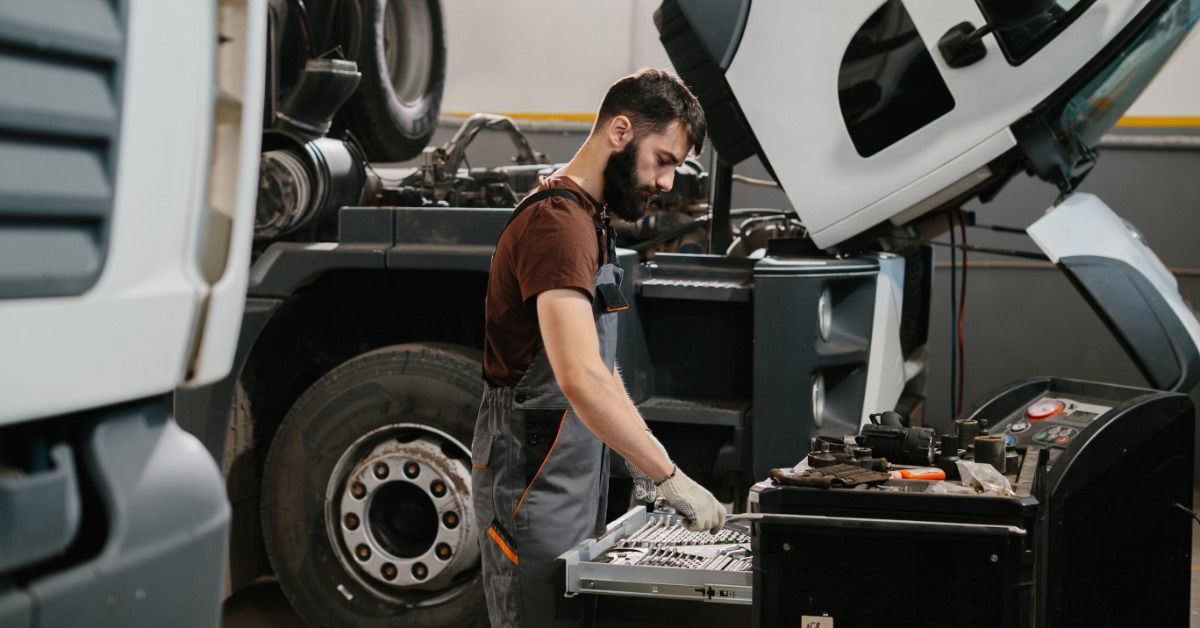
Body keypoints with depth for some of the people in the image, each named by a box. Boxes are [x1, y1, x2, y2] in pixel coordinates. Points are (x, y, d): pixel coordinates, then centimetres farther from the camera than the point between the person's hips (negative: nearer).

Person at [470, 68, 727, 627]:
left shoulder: (590, 220, 15)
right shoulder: (557, 222, -19)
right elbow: (582, 380, -31)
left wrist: (648, 459, 9)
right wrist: (670, 479, -27)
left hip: (572, 476, 10)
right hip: (534, 484, -10)